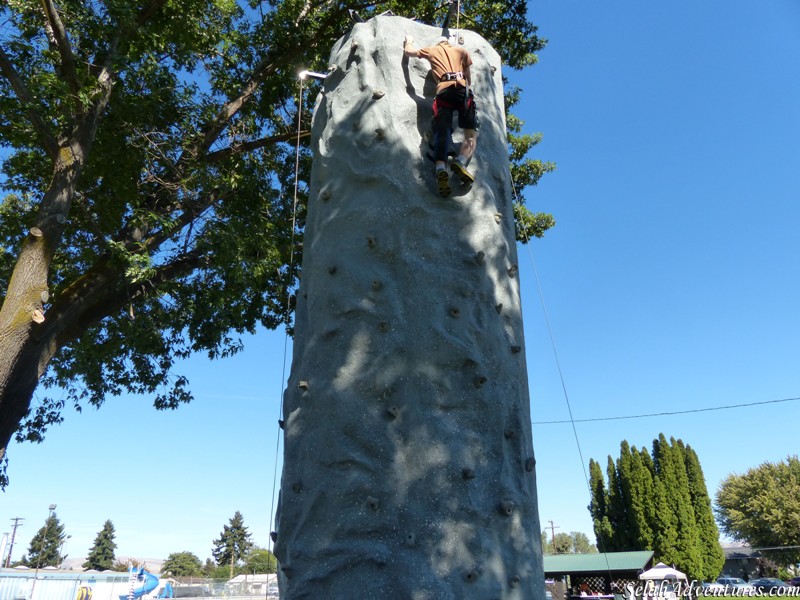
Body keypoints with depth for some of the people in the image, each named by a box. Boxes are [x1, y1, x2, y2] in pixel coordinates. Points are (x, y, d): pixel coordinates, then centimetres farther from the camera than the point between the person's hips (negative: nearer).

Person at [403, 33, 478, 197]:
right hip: (462, 90, 0)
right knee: (471, 133, -2)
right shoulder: (462, 51, 30)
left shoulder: (432, 50, 29)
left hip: (444, 91, 0)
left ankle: (441, 170, -39)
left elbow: (408, 51, 43)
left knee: (442, 133, -13)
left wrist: (408, 41, 63)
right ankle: (460, 162, -32)